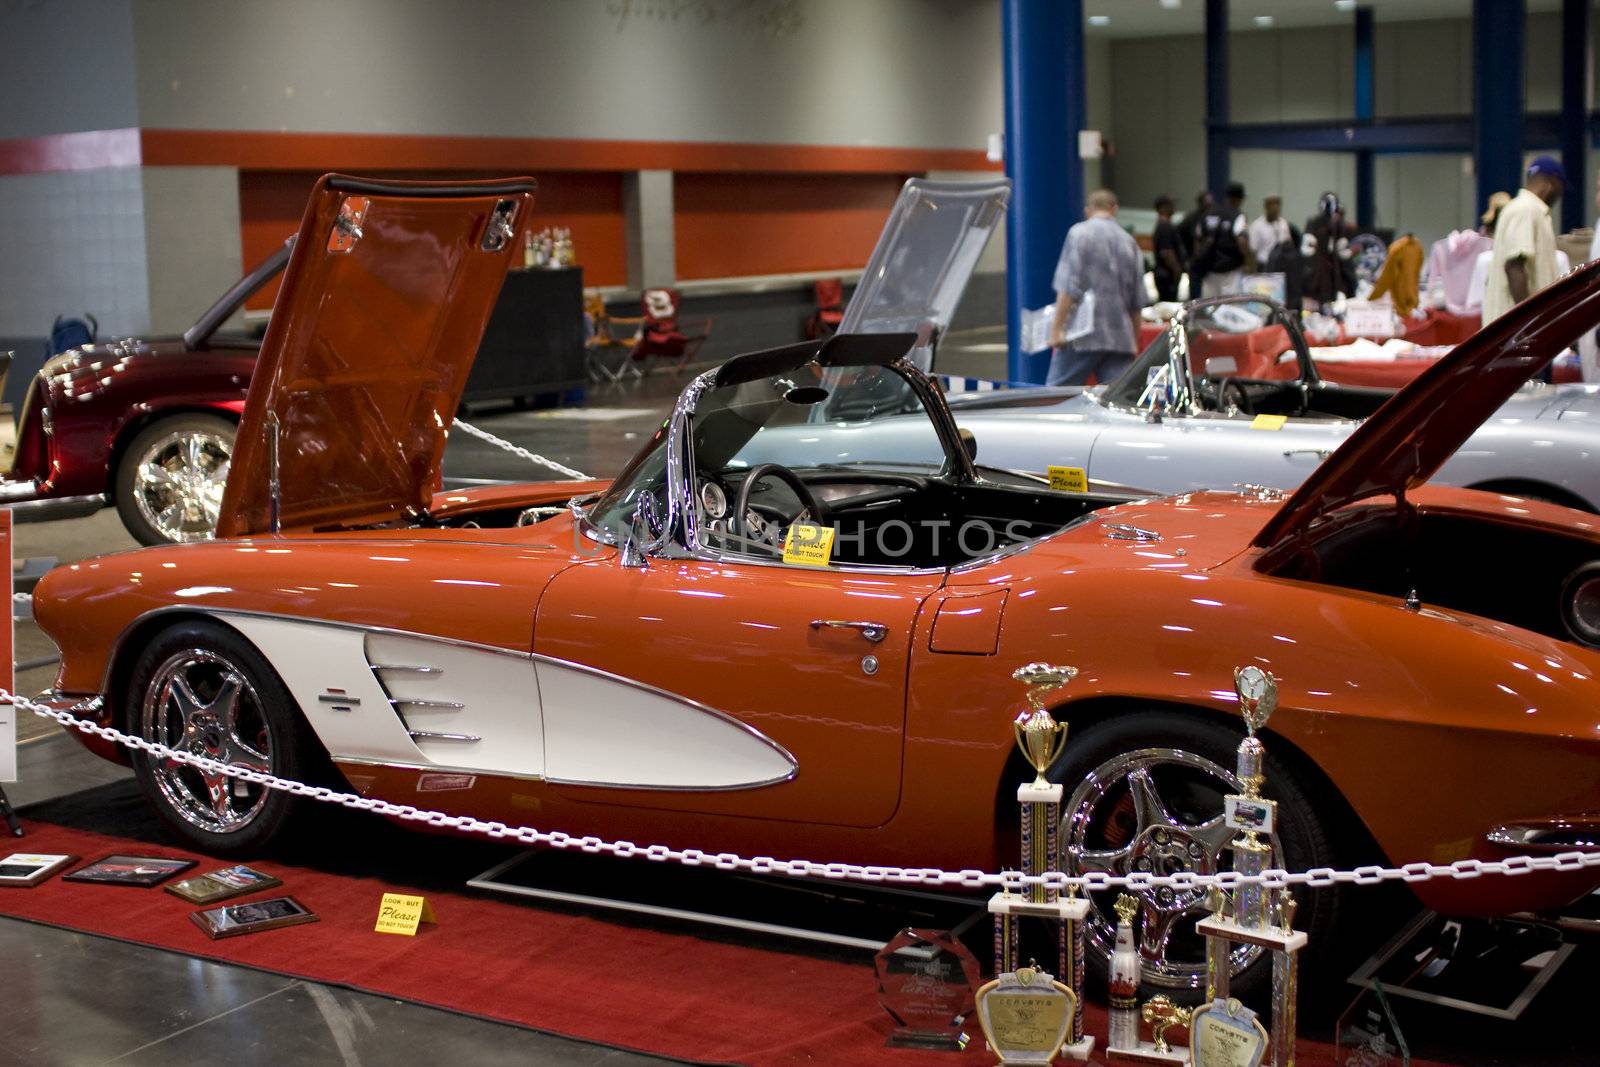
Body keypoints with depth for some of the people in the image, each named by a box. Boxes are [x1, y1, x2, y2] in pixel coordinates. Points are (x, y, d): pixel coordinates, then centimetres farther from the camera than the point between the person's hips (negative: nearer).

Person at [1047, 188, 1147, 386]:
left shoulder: (1079, 233, -3)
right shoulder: (1130, 243, 15)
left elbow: (1069, 288, -12)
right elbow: (1137, 301, 17)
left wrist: (1057, 327, -11)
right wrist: (1134, 340, 27)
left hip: (1083, 333, -5)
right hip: (1120, 337, 5)